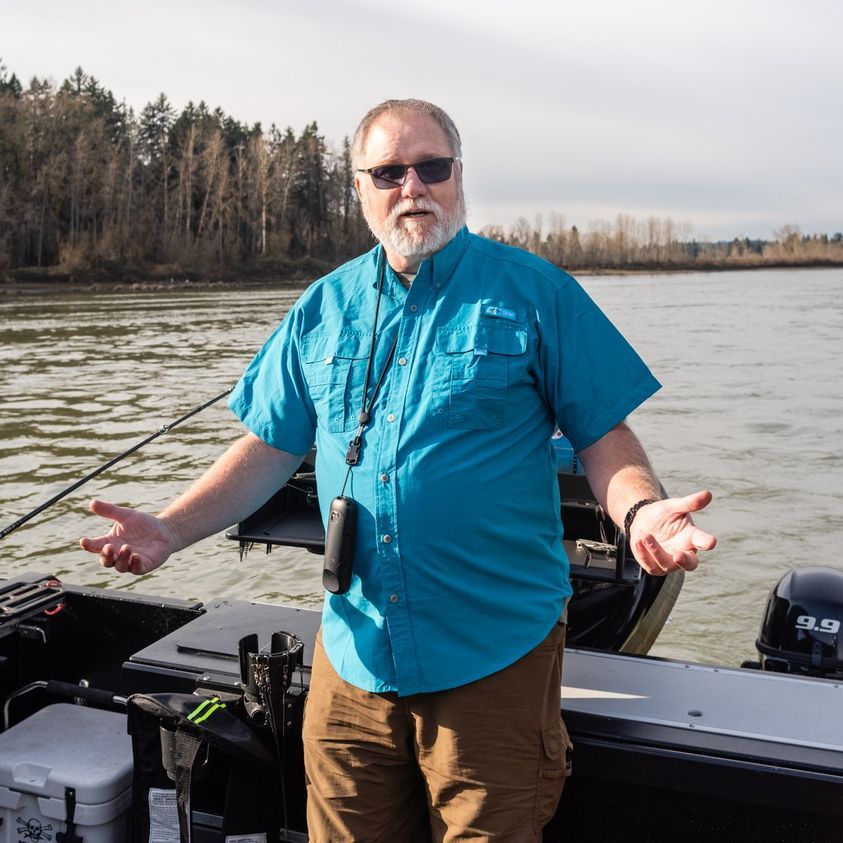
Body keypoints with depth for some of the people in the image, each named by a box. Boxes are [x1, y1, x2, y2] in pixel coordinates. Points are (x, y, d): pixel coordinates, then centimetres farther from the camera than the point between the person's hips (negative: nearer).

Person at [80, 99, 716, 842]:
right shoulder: (324, 307, 7)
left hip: (496, 657, -3)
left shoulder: (534, 292, -3)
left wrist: (641, 512, -24)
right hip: (353, 655, 4)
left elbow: (604, 437, -4)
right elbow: (269, 448, 10)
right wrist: (170, 529, -3)